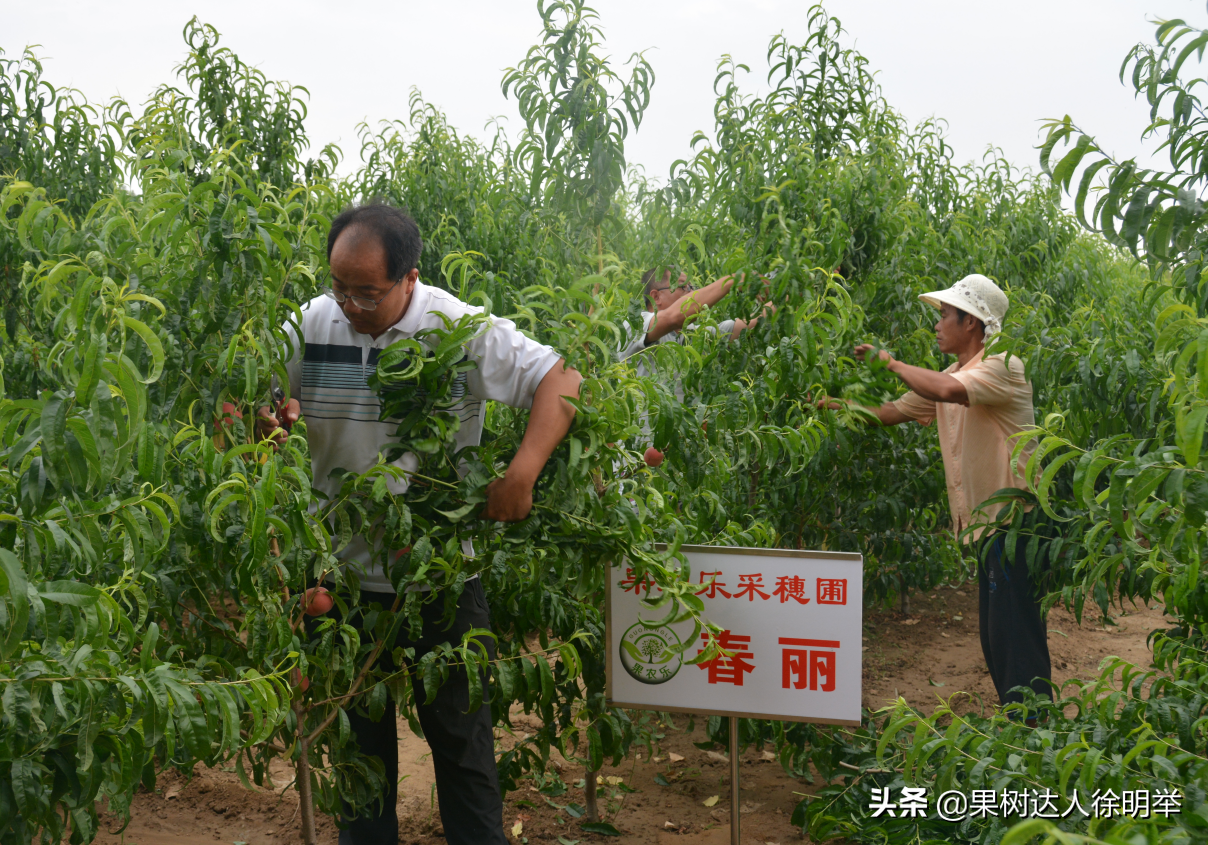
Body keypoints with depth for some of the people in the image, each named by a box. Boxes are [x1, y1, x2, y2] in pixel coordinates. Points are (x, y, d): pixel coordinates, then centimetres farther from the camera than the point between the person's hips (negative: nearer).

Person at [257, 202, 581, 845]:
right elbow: (269, 412, 9)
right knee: (358, 734, 18)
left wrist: (522, 474, -23)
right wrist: (271, 420, -16)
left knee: (461, 735, 10)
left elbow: (561, 380, -11)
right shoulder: (313, 324, -2)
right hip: (343, 571, 3)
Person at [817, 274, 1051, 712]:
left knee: (1015, 637, -8)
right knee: (995, 637, 15)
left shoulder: (1002, 366, -15)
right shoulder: (950, 377, 14)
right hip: (987, 524, 10)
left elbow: (948, 390, -34)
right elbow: (895, 411, 18)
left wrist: (891, 362, -21)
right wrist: (838, 405, 9)